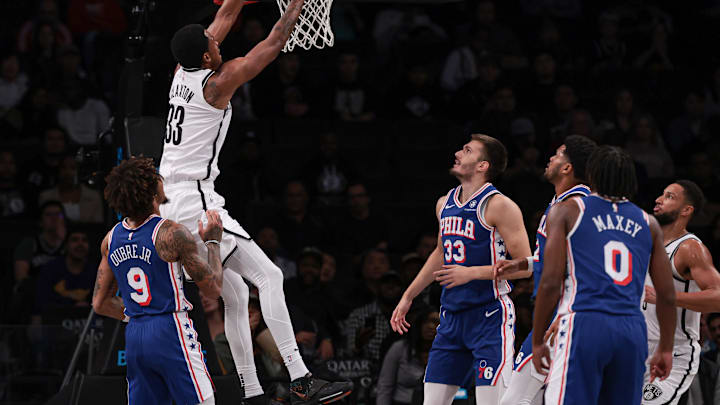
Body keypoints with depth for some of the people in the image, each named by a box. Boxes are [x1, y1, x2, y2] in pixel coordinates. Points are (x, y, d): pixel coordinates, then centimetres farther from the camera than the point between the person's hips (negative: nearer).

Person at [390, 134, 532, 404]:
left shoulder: (498, 206, -12)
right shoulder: (445, 204, 12)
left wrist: (471, 273, -22)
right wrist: (408, 296, 26)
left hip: (490, 316, -8)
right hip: (452, 315, 8)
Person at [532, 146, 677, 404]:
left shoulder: (566, 212, 7)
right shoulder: (648, 223, 17)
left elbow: (551, 282, -1)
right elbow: (667, 294, 14)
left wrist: (537, 340, 6)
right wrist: (666, 349, 23)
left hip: (584, 325, -4)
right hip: (633, 331, 4)